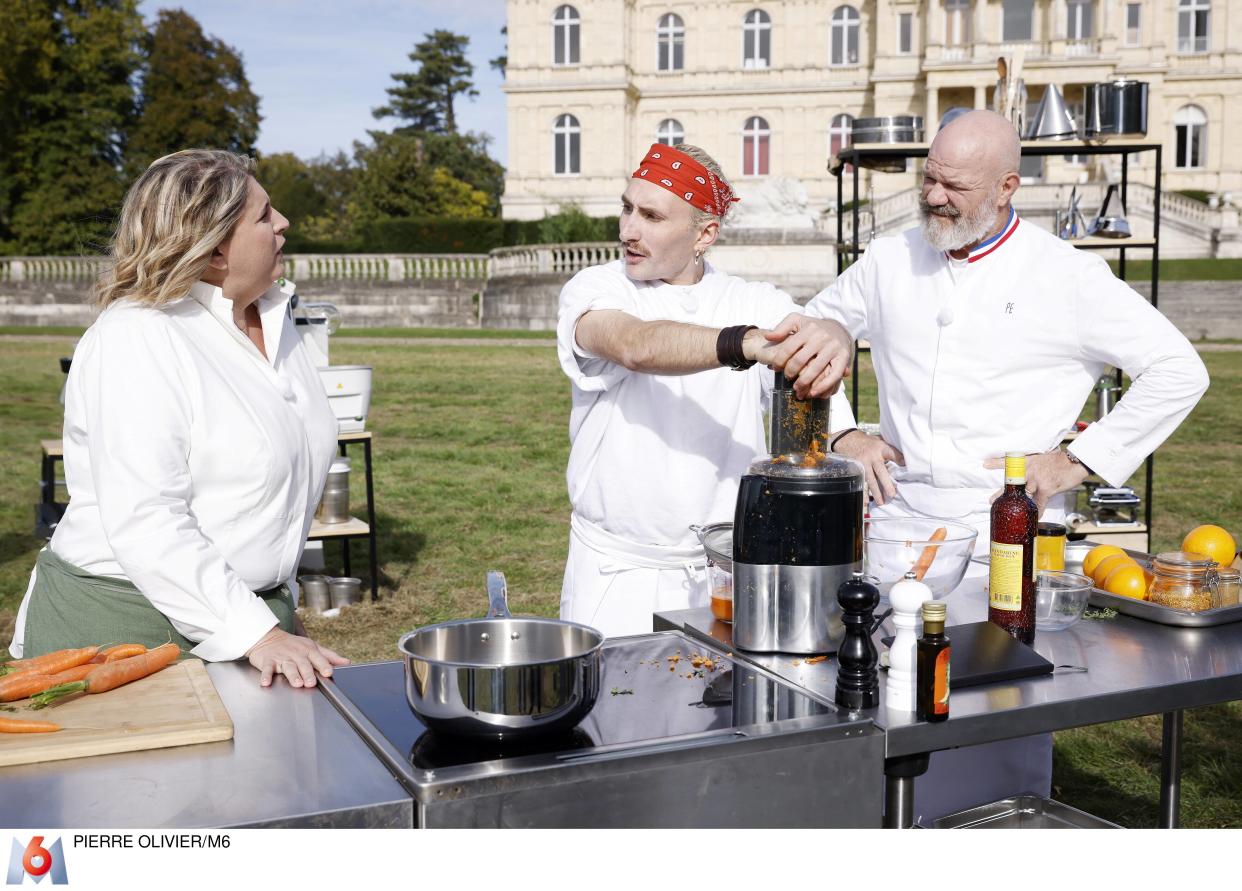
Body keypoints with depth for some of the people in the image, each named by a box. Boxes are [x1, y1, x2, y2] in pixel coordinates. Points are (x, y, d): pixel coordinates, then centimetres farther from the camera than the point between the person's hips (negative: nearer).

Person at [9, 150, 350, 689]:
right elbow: (146, 525, -25)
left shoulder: (272, 314, 6)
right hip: (131, 622, -7)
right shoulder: (136, 340, -18)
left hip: (259, 605, 7)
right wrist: (254, 634, -29)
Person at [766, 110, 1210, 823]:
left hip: (1002, 540, -3)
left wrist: (1080, 458, -5)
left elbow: (1179, 370, 1)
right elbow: (805, 344, 22)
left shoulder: (1068, 276, -1)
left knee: (1004, 727, -2)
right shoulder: (891, 260, 11)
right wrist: (845, 434, 7)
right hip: (894, 529, 3)